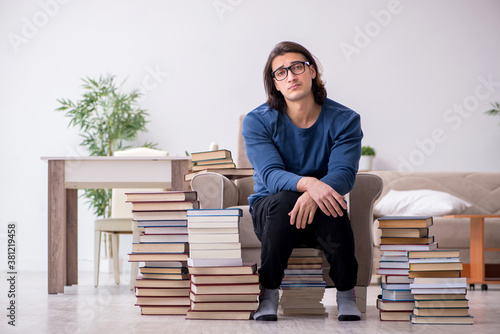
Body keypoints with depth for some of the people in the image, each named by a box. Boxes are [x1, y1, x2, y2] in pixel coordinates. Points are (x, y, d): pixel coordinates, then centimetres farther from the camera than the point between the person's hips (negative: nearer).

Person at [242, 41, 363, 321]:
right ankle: (269, 292, -21)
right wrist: (309, 183, -43)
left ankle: (347, 293, -17)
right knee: (285, 198, -35)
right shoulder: (257, 121, -7)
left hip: (321, 216, 1)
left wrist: (313, 195, -41)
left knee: (330, 200, -34)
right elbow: (271, 175, -20)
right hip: (270, 209, 0)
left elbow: (344, 174, -18)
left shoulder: (344, 120, -5)